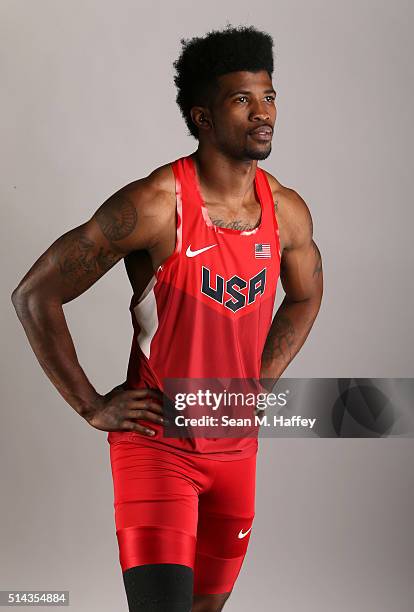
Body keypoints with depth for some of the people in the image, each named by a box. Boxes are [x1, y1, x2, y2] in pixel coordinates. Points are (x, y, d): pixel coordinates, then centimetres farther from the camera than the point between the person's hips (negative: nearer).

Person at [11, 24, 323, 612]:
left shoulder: (287, 211, -2)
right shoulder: (154, 205, -20)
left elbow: (305, 298, 19)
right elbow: (34, 294, -15)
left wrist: (259, 384, 9)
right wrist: (91, 407, -13)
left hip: (236, 448, 6)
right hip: (155, 444, -5)